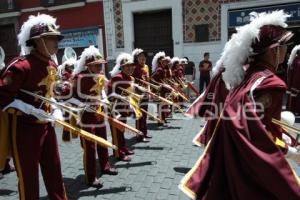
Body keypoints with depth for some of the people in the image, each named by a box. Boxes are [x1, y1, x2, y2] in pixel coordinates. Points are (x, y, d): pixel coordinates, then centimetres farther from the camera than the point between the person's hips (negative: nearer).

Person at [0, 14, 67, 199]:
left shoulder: (52, 64, 5)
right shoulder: (21, 65, -20)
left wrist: (54, 107, 6)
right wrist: (32, 111, -24)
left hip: (46, 125, 7)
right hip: (25, 129, -7)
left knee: (55, 173, 18)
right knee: (28, 179, 10)